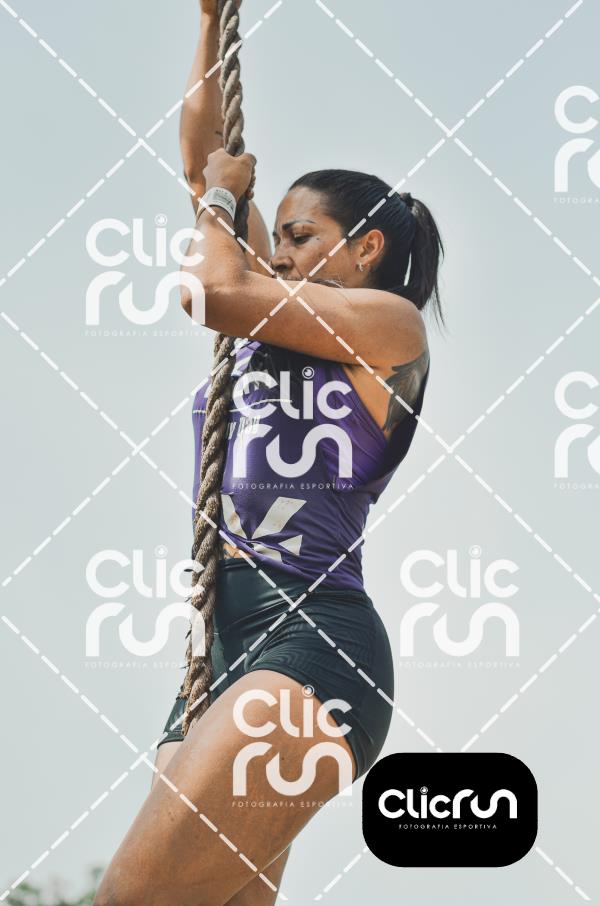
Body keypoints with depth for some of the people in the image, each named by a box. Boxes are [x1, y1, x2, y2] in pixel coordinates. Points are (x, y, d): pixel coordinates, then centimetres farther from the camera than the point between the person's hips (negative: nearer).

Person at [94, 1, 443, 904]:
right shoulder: (276, 324, 26)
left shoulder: (385, 322, 6)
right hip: (218, 653, 8)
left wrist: (220, 196, 14)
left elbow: (213, 290, -5)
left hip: (313, 644, -8)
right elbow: (201, 156, 30)